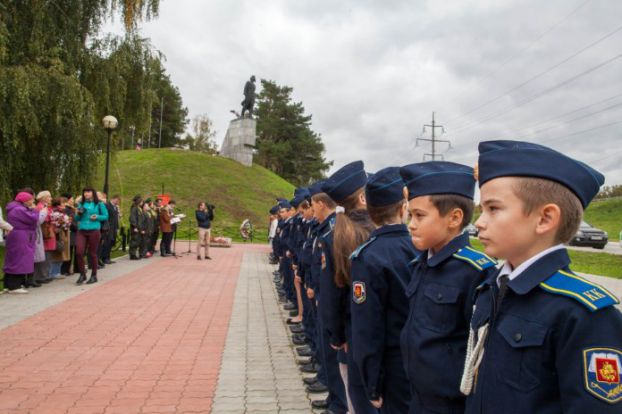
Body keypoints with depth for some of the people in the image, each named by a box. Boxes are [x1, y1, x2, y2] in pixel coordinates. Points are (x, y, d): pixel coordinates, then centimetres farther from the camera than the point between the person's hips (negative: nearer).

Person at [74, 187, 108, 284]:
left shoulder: (99, 204, 1)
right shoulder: (81, 204, 10)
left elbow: (106, 216, 4)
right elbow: (77, 219, 15)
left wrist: (97, 217, -12)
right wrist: (78, 214, -6)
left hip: (94, 231, -3)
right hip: (81, 231, 3)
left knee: (92, 253, 3)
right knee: (79, 252, -9)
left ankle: (94, 275, 16)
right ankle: (82, 274, 7)